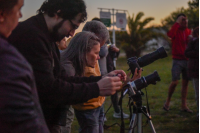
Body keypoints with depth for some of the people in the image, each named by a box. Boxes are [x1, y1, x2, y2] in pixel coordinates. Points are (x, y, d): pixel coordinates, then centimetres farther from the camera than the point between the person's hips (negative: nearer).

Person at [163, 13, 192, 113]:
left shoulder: (189, 32, 11)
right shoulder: (176, 31, -3)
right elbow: (170, 34, -27)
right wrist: (177, 22, -22)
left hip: (187, 60, 5)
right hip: (178, 60, -5)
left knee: (185, 82, 5)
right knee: (175, 82, -10)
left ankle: (183, 105, 10)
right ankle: (167, 102, 9)